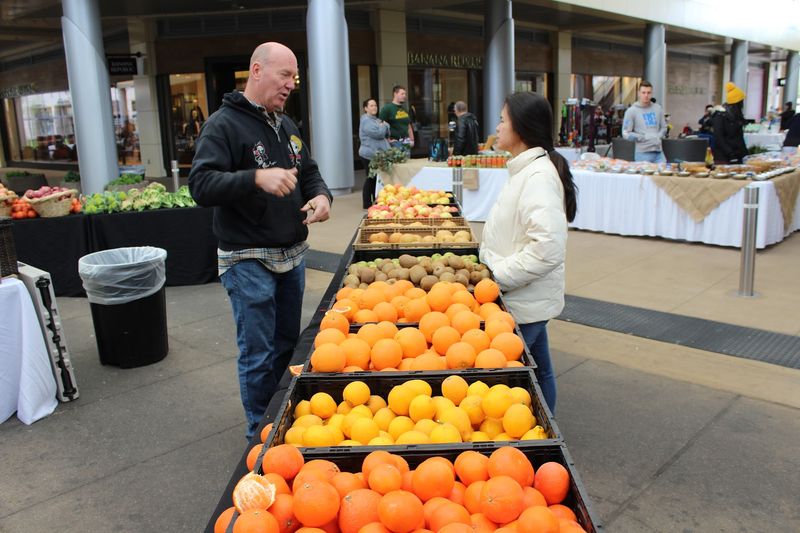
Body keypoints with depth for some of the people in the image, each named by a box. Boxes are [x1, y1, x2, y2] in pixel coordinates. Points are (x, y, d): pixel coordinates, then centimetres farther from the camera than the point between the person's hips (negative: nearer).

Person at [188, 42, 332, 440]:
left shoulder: (286, 126, 13)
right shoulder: (225, 124, -11)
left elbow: (309, 172, 19)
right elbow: (201, 184, -21)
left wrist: (321, 195, -4)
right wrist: (257, 178, -36)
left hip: (292, 255, 8)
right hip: (249, 261, -7)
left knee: (288, 344, 18)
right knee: (258, 355, 2)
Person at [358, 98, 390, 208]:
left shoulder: (376, 120, 20)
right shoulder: (366, 121, -11)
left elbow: (386, 133, 21)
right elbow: (378, 133, -21)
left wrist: (383, 126, 1)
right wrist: (384, 125, -3)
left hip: (377, 153, 9)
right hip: (370, 154, -9)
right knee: (371, 178, -6)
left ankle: (375, 201, 19)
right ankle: (367, 203, -1)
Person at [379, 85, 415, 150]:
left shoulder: (404, 109, 18)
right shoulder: (387, 108, -8)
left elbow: (409, 126, 26)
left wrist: (412, 140, 17)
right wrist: (388, 140, -15)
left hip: (406, 142, 8)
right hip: (395, 142, -8)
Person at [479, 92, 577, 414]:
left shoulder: (539, 175, -21)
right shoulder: (526, 169, 10)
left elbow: (548, 248, -30)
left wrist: (498, 276, -22)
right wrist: (489, 263, 8)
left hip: (524, 303, -10)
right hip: (528, 299, 10)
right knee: (537, 371, 20)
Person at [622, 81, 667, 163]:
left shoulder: (658, 108, 12)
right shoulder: (631, 111, -2)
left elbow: (663, 127, 20)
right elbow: (626, 133, -5)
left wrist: (658, 136, -1)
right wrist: (645, 137, -13)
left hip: (658, 151, 4)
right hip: (643, 153, -4)